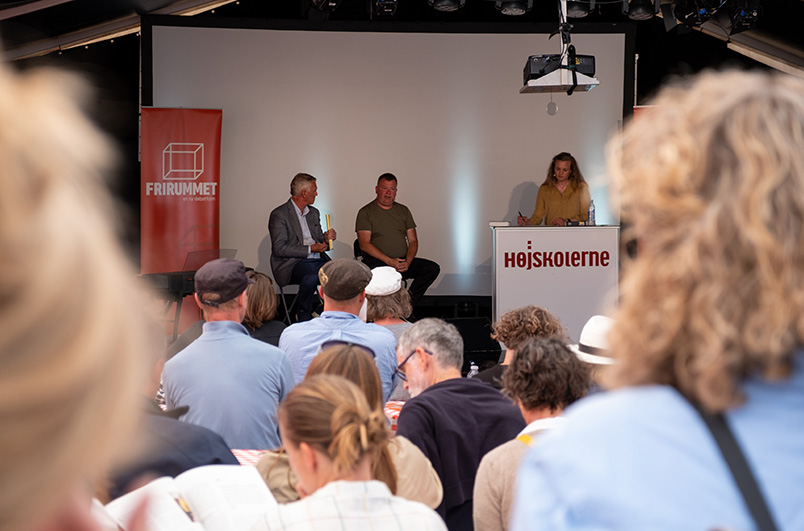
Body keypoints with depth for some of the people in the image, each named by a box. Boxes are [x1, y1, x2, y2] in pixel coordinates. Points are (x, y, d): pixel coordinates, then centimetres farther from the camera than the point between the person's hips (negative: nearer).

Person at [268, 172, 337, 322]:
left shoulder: (314, 212, 20)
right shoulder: (279, 214, -4)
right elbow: (280, 249, -11)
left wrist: (326, 239, 2)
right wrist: (309, 249, -14)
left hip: (317, 259, 6)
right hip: (292, 263, -6)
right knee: (311, 276, -38)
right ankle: (303, 317, -17)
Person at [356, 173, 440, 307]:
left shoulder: (403, 210, 19)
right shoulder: (366, 212, 4)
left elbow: (413, 241, 15)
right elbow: (364, 244, -5)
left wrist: (408, 262, -7)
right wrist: (389, 261, -16)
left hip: (403, 262, 5)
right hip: (376, 261, -5)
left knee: (433, 268, -18)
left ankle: (408, 303, -17)